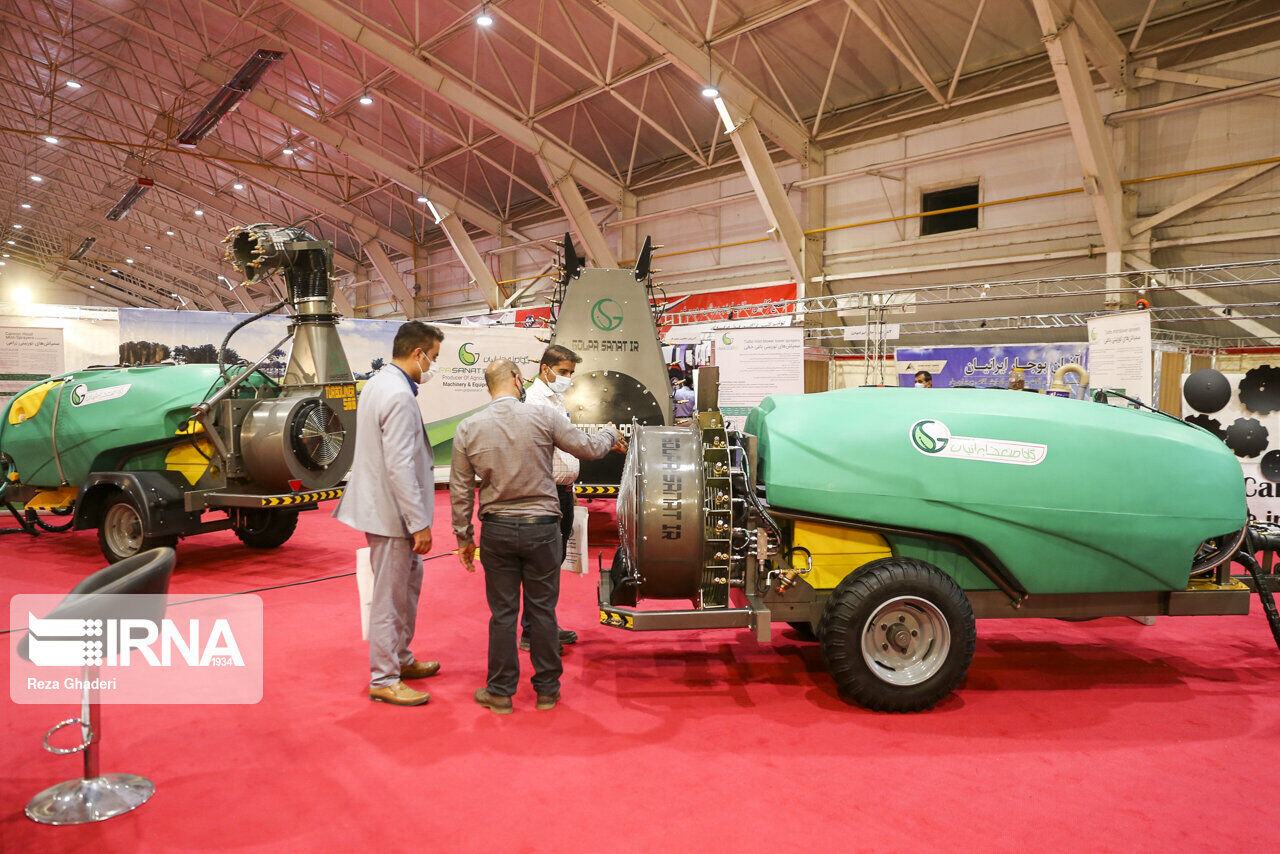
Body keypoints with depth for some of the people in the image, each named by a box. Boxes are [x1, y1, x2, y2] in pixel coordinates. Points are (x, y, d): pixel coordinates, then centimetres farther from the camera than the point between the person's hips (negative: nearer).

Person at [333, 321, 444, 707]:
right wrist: (419, 523, -22)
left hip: (381, 505, 11)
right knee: (390, 597, 1)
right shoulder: (399, 397, -22)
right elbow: (400, 466, -25)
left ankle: (401, 658, 35)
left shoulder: (378, 384, 10)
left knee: (410, 579, 22)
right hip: (390, 513, -11)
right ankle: (384, 679, 14)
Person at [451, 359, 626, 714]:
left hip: (496, 530, 2)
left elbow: (460, 490, 2)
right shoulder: (543, 416, -8)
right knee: (542, 609, 10)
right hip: (541, 527, -1)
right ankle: (547, 689, 21)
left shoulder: (468, 429, -2)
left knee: (502, 611, 10)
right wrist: (611, 435, 21)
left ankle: (500, 692, 19)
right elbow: (587, 448, 0)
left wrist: (464, 537, 11)